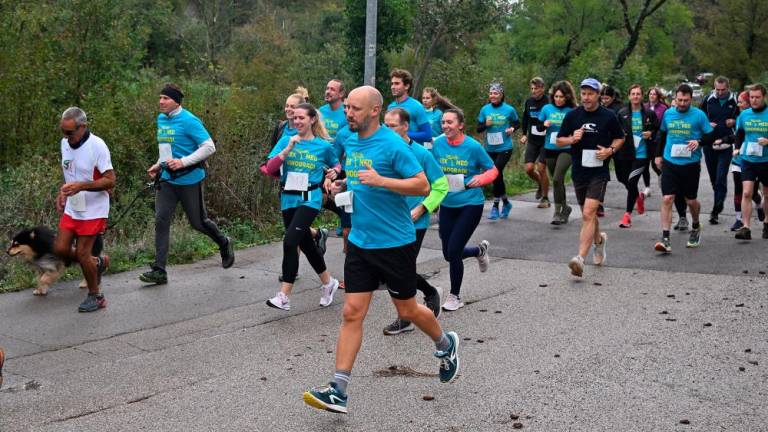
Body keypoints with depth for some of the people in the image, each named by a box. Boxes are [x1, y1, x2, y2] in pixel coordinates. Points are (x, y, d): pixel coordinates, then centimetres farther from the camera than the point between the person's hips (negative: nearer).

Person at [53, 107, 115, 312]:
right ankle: (97, 263, 28)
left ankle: (95, 296, 16)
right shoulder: (65, 143, 4)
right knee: (60, 249, 2)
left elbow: (110, 180, -19)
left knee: (82, 253, -4)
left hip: (93, 210, -7)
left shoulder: (97, 146, -19)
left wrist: (81, 186, -30)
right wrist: (62, 193, 5)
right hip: (71, 208, 7)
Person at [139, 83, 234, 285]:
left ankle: (224, 244, 36)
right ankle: (159, 271, -3)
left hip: (189, 179, -6)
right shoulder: (161, 119, 9)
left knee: (198, 221, 6)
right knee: (161, 221, -4)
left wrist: (183, 162, -22)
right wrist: (159, 164, 11)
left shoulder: (188, 121, -15)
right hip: (167, 179, 6)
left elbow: (209, 147, -17)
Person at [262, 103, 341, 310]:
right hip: (288, 199, 4)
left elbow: (336, 164, 18)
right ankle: (328, 283, 36)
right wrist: (288, 148, -17)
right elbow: (270, 169, -8)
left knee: (290, 241, -19)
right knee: (306, 245, 14)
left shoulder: (324, 146, -1)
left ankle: (283, 296, -15)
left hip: (309, 200, -4)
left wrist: (334, 171, -4)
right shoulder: (286, 141, 2)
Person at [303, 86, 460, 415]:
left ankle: (446, 345, 41)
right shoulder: (350, 143, 8)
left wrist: (380, 181, -28)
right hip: (360, 242, 6)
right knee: (352, 313, -1)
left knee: (407, 310, 10)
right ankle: (338, 391, -2)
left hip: (395, 243, -6)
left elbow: (423, 186, -18)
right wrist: (343, 186, 4)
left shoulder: (392, 144, -15)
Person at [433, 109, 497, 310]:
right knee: (449, 254, 11)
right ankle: (480, 250, 44)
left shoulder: (473, 146, -13)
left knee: (453, 251, -9)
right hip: (447, 205, 5)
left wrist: (481, 178, -23)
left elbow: (493, 170, -3)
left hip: (470, 204, -5)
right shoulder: (438, 144, -4)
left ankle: (455, 296, 14)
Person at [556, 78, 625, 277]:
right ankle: (599, 240, 48)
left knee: (588, 214, -17)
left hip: (599, 172, -4)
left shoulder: (608, 116, -3)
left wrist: (610, 150, -8)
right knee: (587, 214, 18)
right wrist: (572, 139, -13)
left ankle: (580, 259, -23)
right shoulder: (572, 115, 2)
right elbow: (559, 140, 8)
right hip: (578, 172, 4)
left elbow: (620, 138, 11)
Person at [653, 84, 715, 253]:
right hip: (670, 163, 2)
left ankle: (695, 227, 41)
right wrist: (659, 155, 21)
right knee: (667, 199, -10)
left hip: (691, 164, -1)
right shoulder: (668, 113, 5)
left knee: (691, 201, 11)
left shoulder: (699, 115, -4)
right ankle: (665, 238, -11)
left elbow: (710, 137, 0)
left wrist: (698, 142, -19)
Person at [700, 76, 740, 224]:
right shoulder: (708, 100, 3)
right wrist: (707, 124, -6)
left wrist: (734, 122, -10)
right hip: (709, 144, 3)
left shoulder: (734, 101, -2)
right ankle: (719, 204, 29)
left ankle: (716, 211, -8)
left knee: (721, 179, -8)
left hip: (726, 145, -3)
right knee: (714, 178, 12)